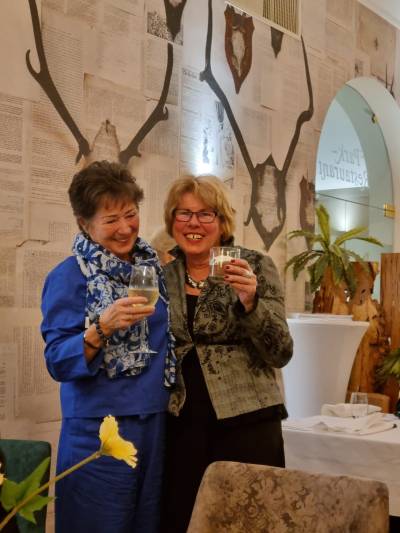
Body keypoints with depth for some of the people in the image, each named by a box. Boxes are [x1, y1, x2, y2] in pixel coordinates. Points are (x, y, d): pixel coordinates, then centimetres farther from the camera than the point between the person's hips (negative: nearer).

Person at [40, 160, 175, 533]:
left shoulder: (154, 266, 7)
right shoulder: (68, 276, -8)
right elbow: (58, 362, -15)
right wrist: (102, 327, -28)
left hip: (157, 426, 5)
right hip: (98, 433, -5)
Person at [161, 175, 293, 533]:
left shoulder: (256, 266, -3)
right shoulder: (161, 275, 6)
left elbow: (281, 354, -9)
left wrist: (249, 301, -21)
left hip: (246, 423, -3)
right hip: (180, 425, 3)